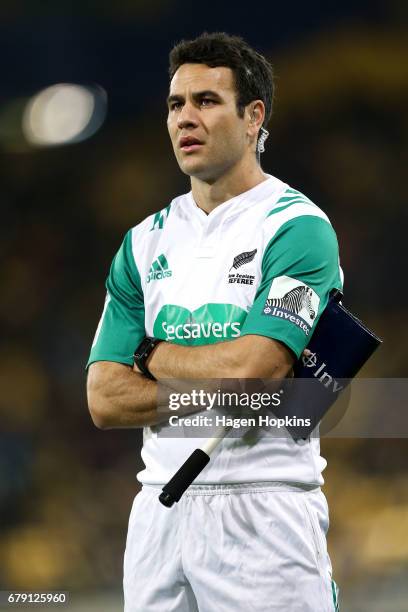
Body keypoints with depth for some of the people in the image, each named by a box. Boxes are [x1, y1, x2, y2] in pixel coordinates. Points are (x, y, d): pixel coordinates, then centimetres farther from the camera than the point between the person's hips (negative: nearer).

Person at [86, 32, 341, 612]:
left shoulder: (298, 227, -6)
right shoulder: (146, 242, 12)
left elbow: (252, 369, -19)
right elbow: (105, 400, 4)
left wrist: (151, 354, -2)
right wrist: (220, 388, -10)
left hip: (264, 511, -5)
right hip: (160, 512, 5)